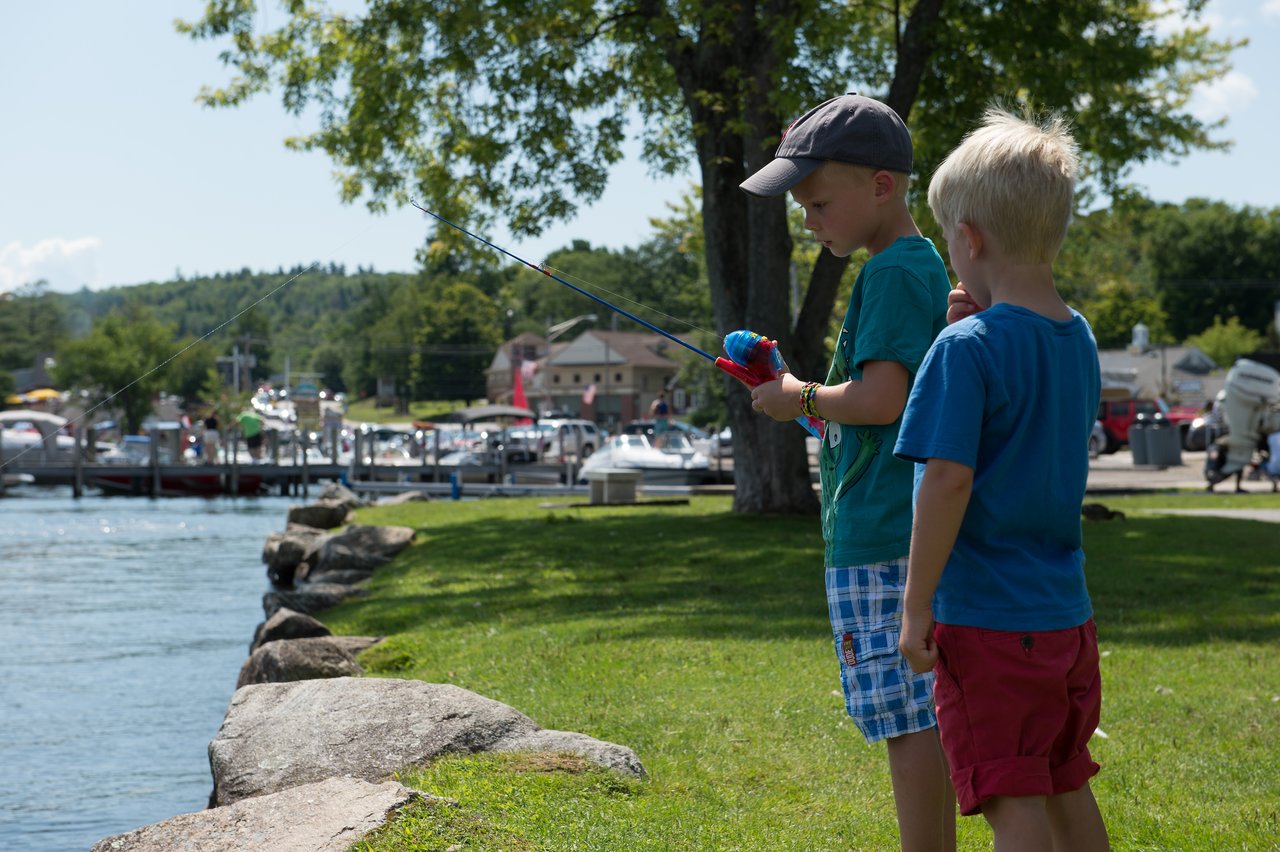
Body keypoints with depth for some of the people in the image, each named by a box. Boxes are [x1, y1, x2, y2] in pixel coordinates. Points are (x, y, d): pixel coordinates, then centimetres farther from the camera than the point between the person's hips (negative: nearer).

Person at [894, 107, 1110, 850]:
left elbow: (948, 480, -20)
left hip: (987, 618, -8)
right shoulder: (1079, 338, 7)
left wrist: (917, 604, -13)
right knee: (1068, 791, 18)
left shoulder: (966, 348, -16)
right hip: (1067, 613, 8)